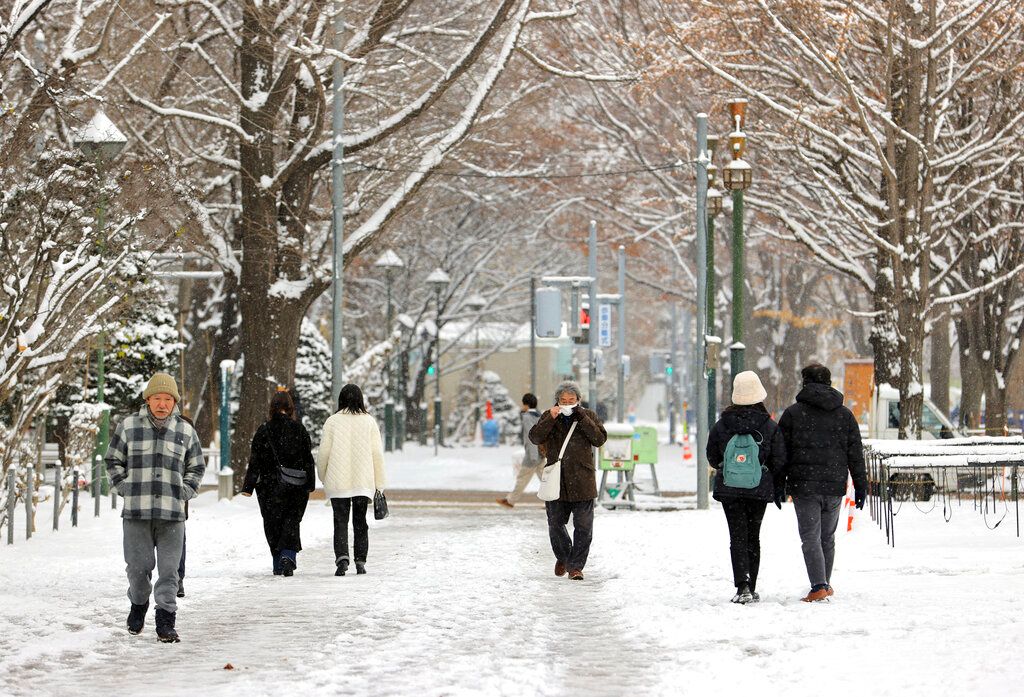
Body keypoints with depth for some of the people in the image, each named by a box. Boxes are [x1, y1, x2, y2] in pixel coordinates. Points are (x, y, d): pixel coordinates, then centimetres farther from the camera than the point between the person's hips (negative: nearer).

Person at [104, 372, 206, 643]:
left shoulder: (185, 431, 9)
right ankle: (138, 604, 28)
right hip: (136, 511, -1)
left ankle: (166, 621, -1)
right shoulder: (128, 427, 5)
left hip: (172, 513, 1)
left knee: (169, 569, -4)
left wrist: (185, 493, 6)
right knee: (139, 567, 2)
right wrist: (126, 488, 2)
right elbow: (113, 461, 14)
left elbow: (197, 468, 20)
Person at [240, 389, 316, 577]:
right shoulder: (299, 429, -3)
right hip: (296, 486, 0)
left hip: (270, 486, 0)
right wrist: (310, 484, 7)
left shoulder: (263, 431, -3)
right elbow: (308, 458, -1)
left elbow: (255, 461, -3)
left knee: (273, 525, 11)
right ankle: (288, 556, -19)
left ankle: (278, 564, 12)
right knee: (291, 521, 3)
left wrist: (248, 487, 0)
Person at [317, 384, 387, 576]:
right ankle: (360, 562, 9)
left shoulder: (332, 422, -2)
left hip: (338, 481, -1)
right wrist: (379, 485, 4)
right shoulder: (369, 421, 2)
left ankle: (342, 557, -17)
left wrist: (324, 478, 14)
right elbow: (377, 454, 0)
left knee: (340, 521, 2)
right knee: (360, 522, 12)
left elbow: (323, 452, -1)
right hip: (363, 481, 1)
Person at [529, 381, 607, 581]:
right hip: (556, 482, 1)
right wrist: (551, 419, -19)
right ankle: (563, 557, 34)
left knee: (583, 527, -3)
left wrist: (581, 418, -17)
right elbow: (535, 438, -8)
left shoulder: (589, 417, 3)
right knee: (555, 525, 11)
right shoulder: (548, 417, 5)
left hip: (582, 482, -1)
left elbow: (600, 439, -11)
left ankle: (576, 565, 6)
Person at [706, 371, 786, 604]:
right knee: (753, 537, 12)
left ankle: (742, 586, -19)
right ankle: (751, 589, 13)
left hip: (729, 489, 0)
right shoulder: (770, 427, -5)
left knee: (738, 537, -2)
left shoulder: (721, 425, -3)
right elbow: (779, 462, -2)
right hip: (759, 489, 1)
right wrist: (778, 491, 10)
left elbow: (712, 457, 7)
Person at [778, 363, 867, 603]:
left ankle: (819, 586, -17)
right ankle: (825, 585, 26)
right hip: (835, 485, 3)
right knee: (828, 537, 17)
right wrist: (861, 486, 12)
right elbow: (855, 454, 8)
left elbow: (782, 451, -1)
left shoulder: (793, 413, 0)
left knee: (810, 537, -4)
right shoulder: (844, 415, 8)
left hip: (804, 486, -3)